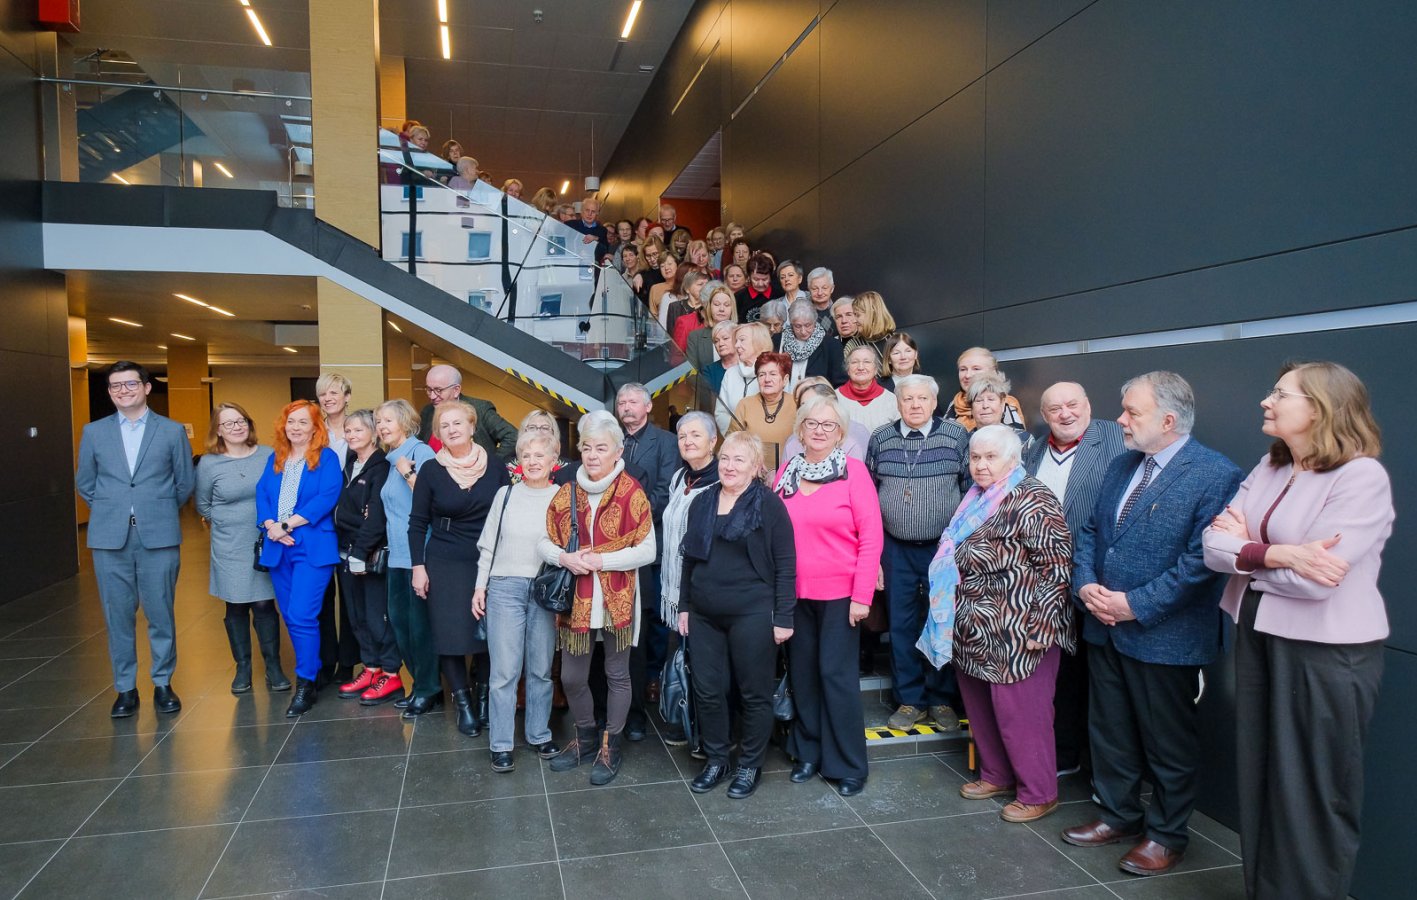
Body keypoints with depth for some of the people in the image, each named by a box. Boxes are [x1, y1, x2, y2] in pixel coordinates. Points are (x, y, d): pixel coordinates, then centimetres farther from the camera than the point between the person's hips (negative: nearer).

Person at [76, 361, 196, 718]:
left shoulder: (172, 431, 4)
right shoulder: (94, 432, 8)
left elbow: (184, 483, 9)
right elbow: (85, 483, 15)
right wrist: (111, 513, 12)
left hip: (158, 536, -1)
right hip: (110, 538, 2)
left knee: (161, 613, 4)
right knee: (118, 615, 6)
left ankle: (163, 683, 18)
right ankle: (125, 687, 18)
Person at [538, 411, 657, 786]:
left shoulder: (631, 493, -9)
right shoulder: (566, 493, 4)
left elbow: (647, 550, -10)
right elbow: (544, 542, 8)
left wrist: (601, 561, -18)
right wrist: (564, 558, -12)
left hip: (617, 600, -4)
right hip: (575, 601, 4)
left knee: (616, 674, 11)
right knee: (571, 677, 12)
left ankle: (610, 747, 29)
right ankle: (586, 738, 37)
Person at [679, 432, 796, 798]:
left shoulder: (769, 504, -7)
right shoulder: (701, 503, 9)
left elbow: (785, 564, -8)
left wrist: (783, 616, -11)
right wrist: (684, 605, 14)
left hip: (752, 615, -5)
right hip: (705, 615, 5)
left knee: (754, 693, 7)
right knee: (707, 690, 10)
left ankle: (750, 765, 25)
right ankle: (715, 759, 29)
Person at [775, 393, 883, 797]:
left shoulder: (853, 471, -7)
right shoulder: (786, 472, 5)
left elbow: (871, 537, -9)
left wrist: (862, 596, -12)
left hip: (839, 593, -4)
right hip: (794, 592, 4)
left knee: (837, 674, 1)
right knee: (802, 672, 12)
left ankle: (848, 764, 17)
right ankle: (808, 751, 30)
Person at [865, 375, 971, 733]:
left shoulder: (957, 437, -3)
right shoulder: (879, 440, 2)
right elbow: (869, 497, 7)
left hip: (944, 546, -2)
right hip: (896, 549, 2)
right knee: (902, 625, 8)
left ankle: (943, 699, 22)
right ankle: (910, 700, 22)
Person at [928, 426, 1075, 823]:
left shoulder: (1031, 502, -16)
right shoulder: (976, 501, 11)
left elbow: (1058, 564, -19)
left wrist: (1040, 625, -20)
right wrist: (952, 618, 20)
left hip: (1016, 635, -9)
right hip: (974, 633, 9)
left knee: (1019, 713, 2)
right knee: (980, 708, 18)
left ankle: (1038, 794, 19)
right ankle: (996, 775, 36)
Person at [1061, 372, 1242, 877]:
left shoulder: (1215, 475, -16)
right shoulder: (1122, 466, 9)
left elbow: (1200, 560, -22)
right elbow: (1090, 531, 12)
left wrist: (1136, 605, -21)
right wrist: (1084, 584, -5)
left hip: (1165, 637, -7)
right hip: (1104, 627, 7)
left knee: (1167, 742, 11)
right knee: (1109, 731, 19)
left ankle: (1166, 835, 30)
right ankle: (1119, 815, 38)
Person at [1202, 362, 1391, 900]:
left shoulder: (1362, 476, -16)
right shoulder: (1268, 468, 6)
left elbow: (1315, 580, -24)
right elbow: (1214, 546, -3)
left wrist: (1245, 548, -11)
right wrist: (1276, 555, -20)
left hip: (1326, 653, -7)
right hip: (1259, 637, 7)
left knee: (1311, 792, 8)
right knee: (1260, 777, 18)